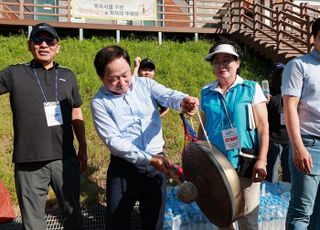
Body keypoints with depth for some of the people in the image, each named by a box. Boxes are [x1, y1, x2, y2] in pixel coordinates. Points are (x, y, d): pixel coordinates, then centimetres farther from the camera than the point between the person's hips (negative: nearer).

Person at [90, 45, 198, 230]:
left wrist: (183, 101, -42)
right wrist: (148, 159, -22)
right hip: (123, 167, -2)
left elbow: (168, 95, -17)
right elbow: (113, 140, -14)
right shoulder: (100, 102, -8)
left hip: (156, 162, 2)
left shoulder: (145, 84, 0)